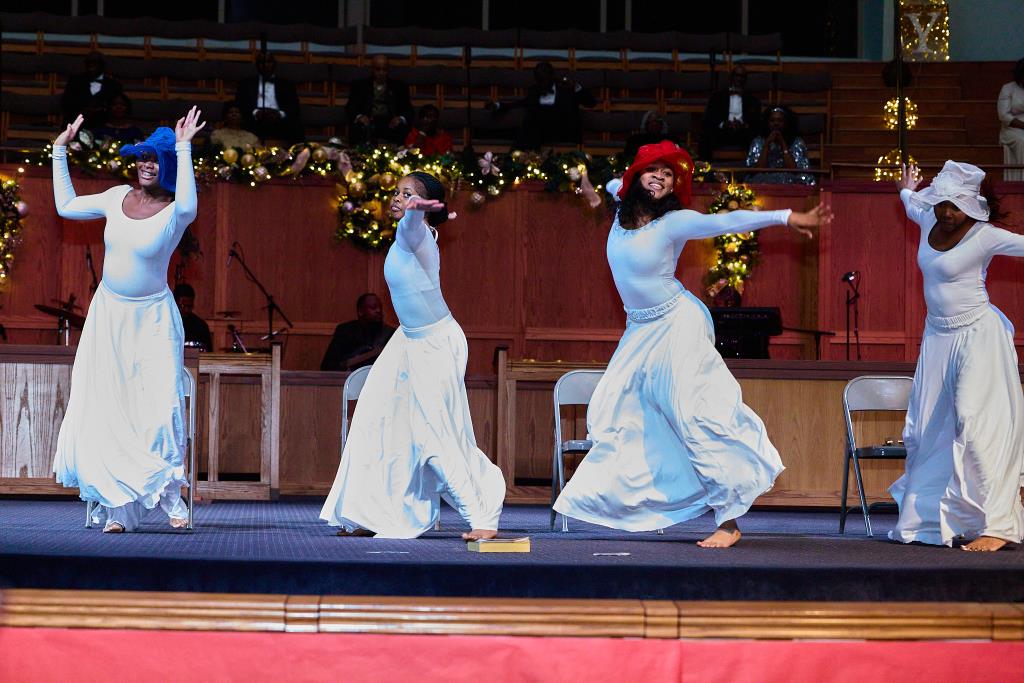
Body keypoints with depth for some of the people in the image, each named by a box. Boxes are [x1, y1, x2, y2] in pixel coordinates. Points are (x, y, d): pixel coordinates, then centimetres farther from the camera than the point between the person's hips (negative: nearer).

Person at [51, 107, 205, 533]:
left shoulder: (174, 211, -12)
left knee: (160, 410, -15)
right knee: (102, 413, -1)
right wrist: (59, 152, 15)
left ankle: (168, 494, 5)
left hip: (152, 319, -4)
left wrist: (184, 149, -38)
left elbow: (188, 205, -38)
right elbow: (66, 206, 16)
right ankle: (118, 508, 6)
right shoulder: (119, 197, 3)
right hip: (108, 314, 4)